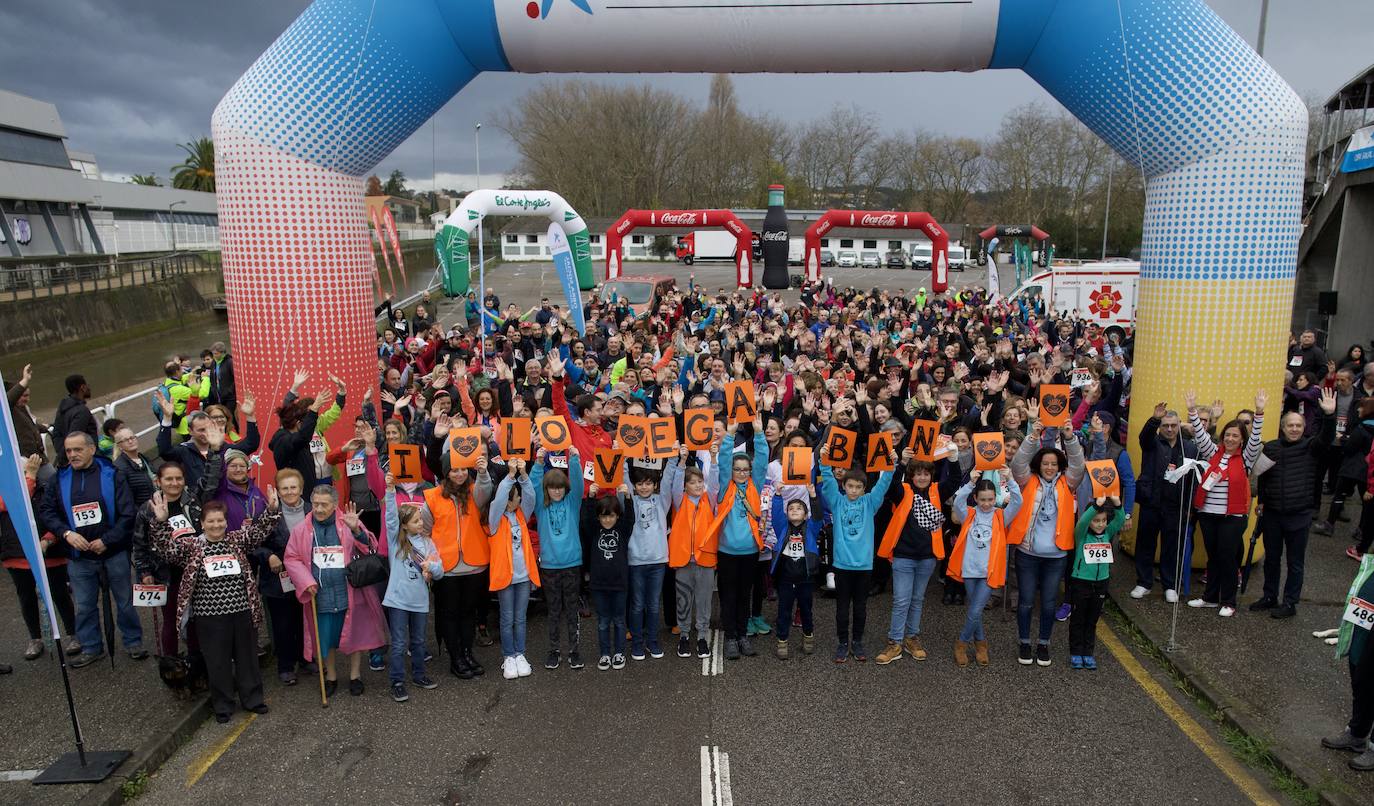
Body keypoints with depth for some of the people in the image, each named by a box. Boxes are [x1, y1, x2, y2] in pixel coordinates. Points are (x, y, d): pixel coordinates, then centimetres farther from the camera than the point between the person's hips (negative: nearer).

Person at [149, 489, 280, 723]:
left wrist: (271, 510, -18)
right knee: (217, 661, 8)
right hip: (210, 615, -2)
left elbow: (259, 530, -1)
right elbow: (167, 548, -10)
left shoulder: (237, 539, 6)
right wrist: (161, 522, -24)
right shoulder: (191, 546, 2)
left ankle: (252, 698, 28)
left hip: (242, 611, 2)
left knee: (247, 656, 13)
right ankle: (222, 704, 24)